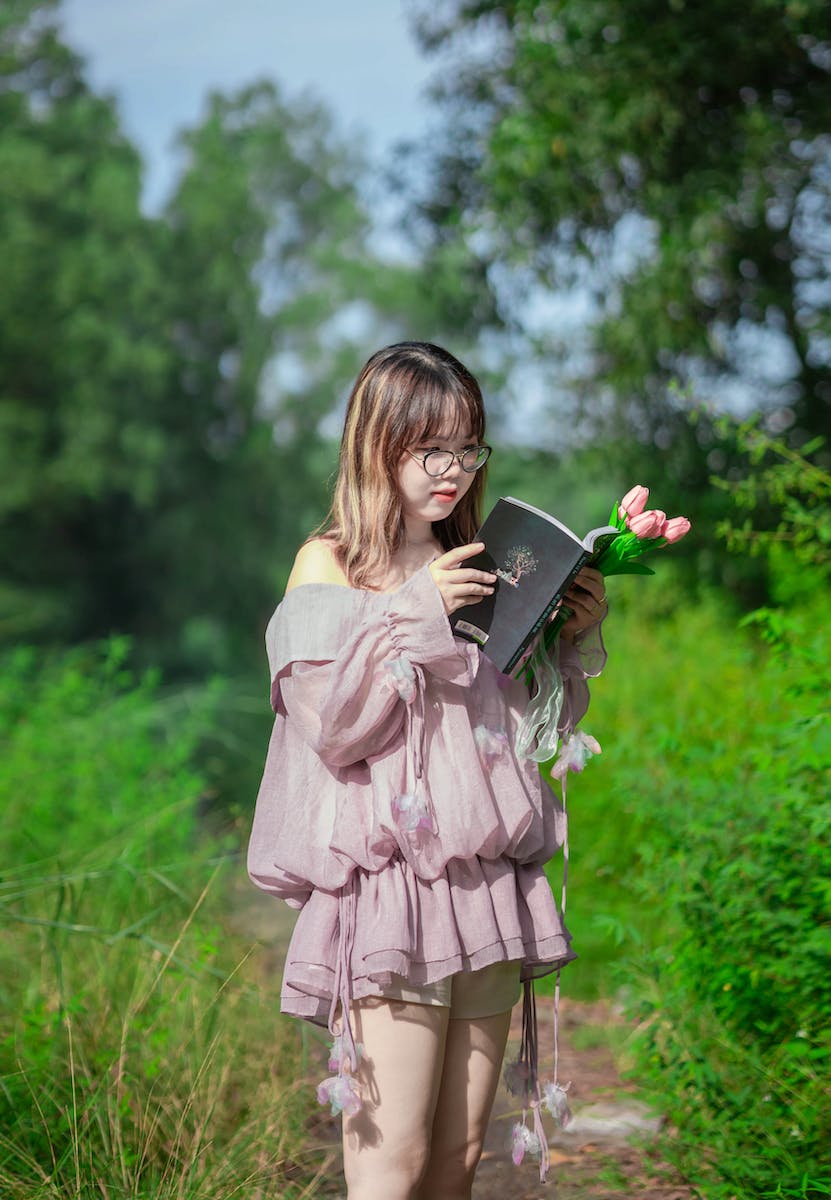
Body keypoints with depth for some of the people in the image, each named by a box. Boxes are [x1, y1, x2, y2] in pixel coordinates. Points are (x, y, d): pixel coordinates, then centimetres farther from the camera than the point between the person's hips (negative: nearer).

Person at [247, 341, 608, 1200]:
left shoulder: (479, 569, 15)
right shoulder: (330, 563, 0)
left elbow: (532, 725, 19)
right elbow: (331, 724, -11)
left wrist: (574, 637, 4)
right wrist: (413, 615, -15)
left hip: (486, 887, 6)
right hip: (388, 879, -5)